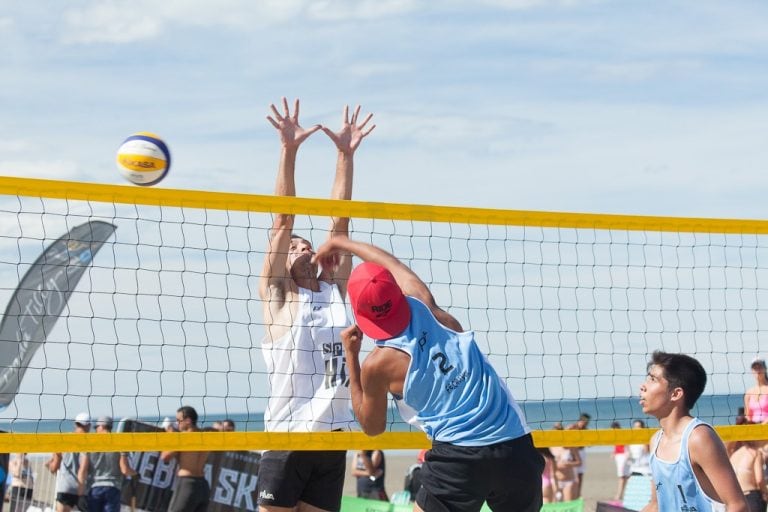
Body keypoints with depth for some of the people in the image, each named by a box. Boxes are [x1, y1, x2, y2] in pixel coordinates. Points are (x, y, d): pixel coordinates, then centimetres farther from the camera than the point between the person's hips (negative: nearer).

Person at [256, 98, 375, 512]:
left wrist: (346, 155, 8)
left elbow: (339, 222, 12)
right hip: (288, 438, -5)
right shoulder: (277, 294, 4)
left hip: (333, 438, 5)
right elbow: (282, 221, -3)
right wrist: (289, 151, -9)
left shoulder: (333, 289, 15)